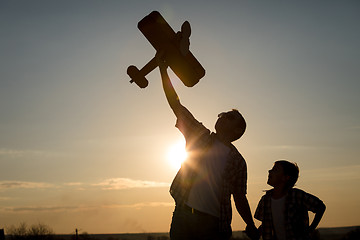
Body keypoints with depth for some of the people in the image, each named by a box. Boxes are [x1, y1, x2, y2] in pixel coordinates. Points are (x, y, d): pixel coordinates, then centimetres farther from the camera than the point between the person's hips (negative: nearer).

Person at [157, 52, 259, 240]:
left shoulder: (237, 161, 8)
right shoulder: (200, 136, 11)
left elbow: (239, 197, 12)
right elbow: (175, 104, 7)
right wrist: (163, 68, 2)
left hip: (212, 224, -1)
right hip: (182, 215, 1)